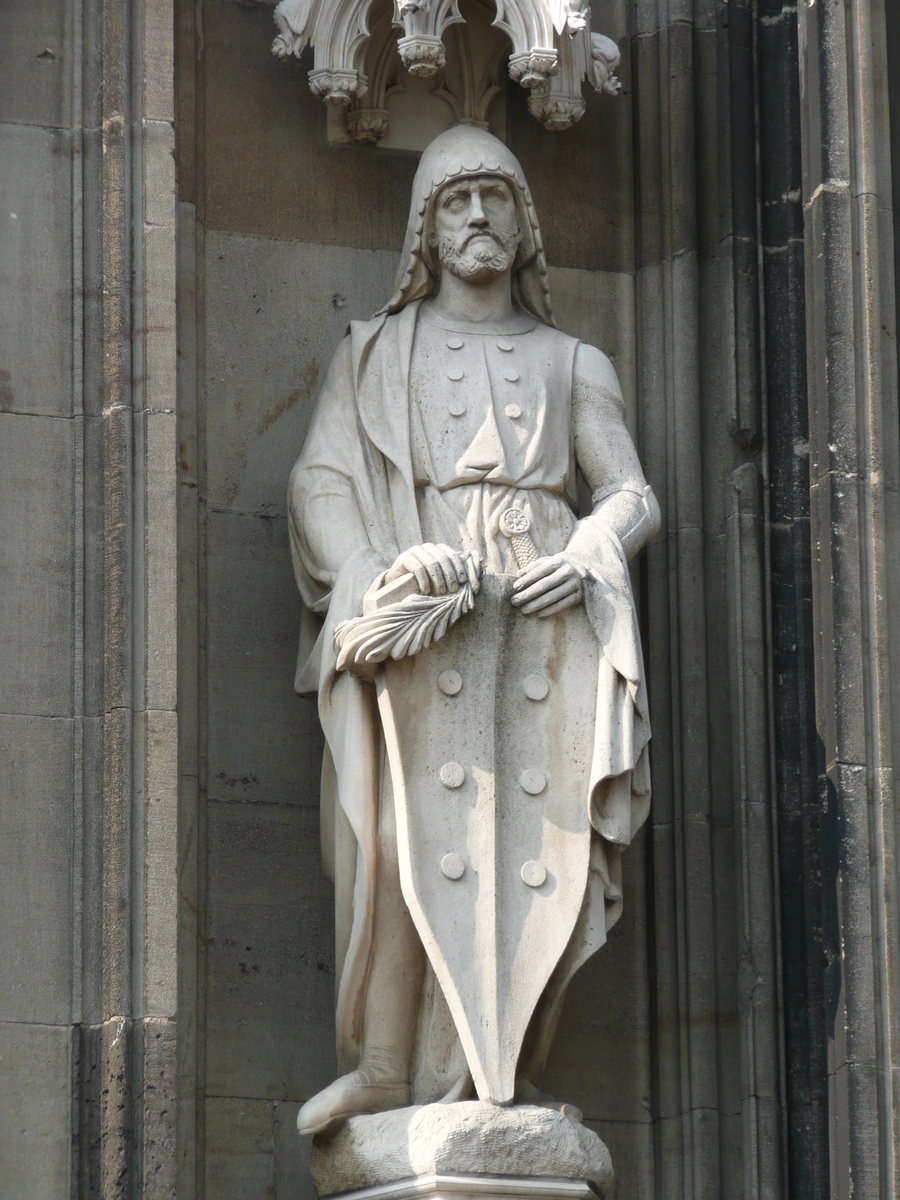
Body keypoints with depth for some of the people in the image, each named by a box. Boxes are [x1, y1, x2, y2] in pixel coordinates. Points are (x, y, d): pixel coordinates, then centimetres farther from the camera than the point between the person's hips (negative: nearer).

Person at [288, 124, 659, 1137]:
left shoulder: (572, 363, 26)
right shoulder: (374, 353, 22)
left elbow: (630, 493, 17)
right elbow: (320, 483, 9)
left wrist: (585, 555, -6)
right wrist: (387, 566, -11)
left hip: (546, 609, 2)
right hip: (420, 602, -2)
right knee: (401, 833, -23)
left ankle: (491, 1077, -17)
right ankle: (382, 1068, -22)